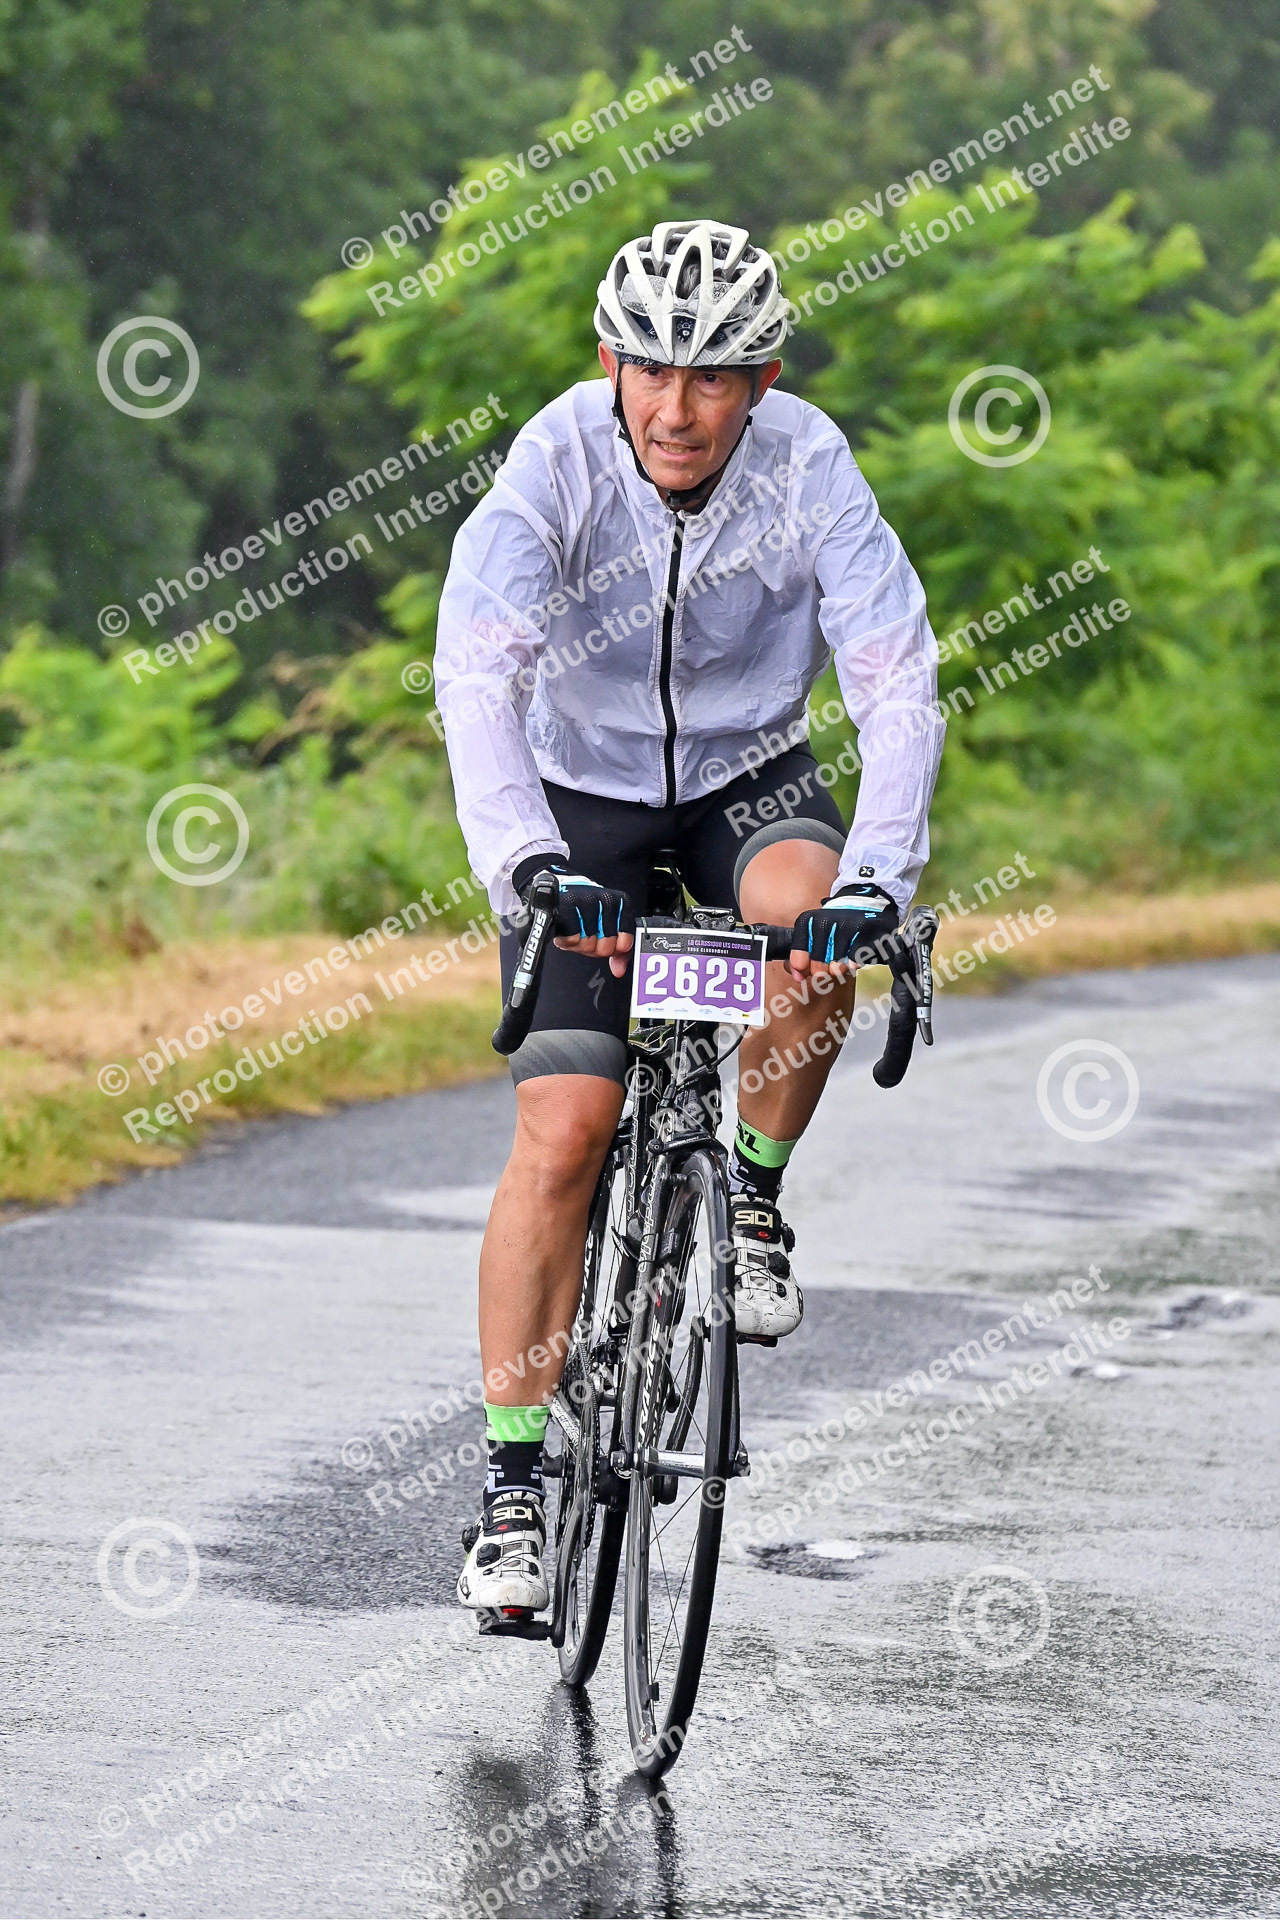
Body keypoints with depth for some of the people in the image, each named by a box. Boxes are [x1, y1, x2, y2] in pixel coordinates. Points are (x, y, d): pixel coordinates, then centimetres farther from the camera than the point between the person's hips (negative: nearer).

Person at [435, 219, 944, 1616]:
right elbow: (478, 673, -36)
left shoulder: (809, 469, -23)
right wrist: (528, 864, -51)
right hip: (586, 791, -1)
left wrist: (875, 876, -43)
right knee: (562, 1136, -12)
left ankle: (753, 1192, -5)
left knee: (810, 935, -33)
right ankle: (513, 1484, -4)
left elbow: (898, 681, -27)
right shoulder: (555, 465, -26)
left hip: (750, 777, 1)